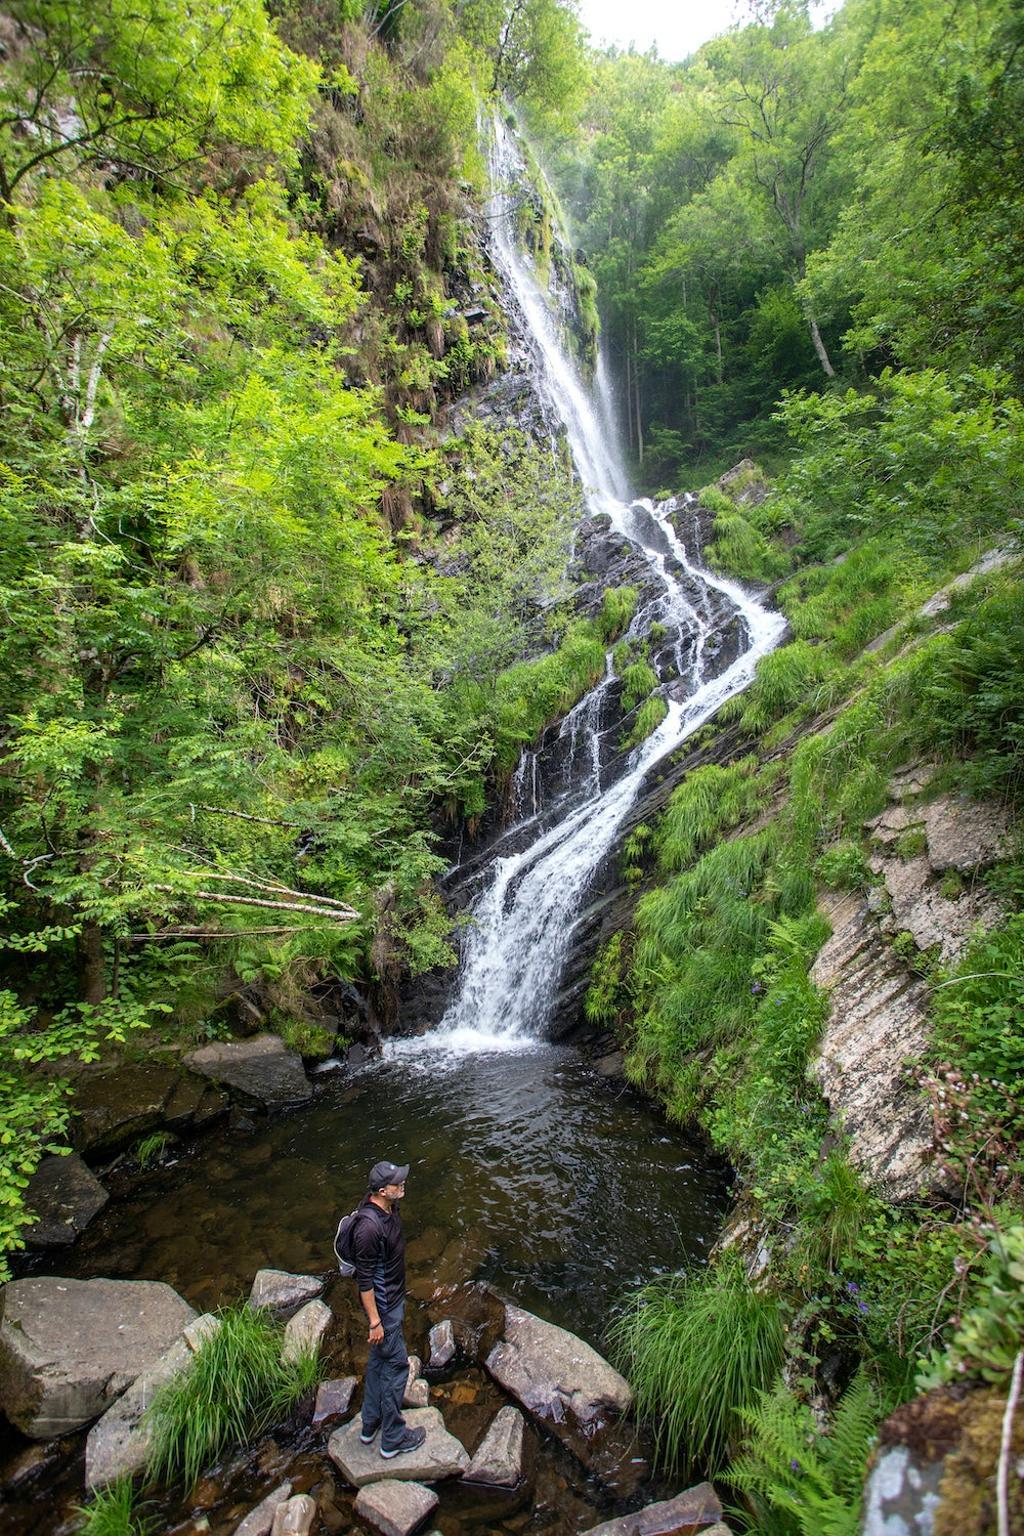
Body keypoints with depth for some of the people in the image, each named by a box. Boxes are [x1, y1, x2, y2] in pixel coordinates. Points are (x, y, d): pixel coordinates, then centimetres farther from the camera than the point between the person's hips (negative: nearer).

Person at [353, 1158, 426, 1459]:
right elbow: (364, 1279, -27)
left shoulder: (388, 1209, -6)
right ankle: (392, 1439, 25)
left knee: (379, 1360, 23)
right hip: (383, 1306, -9)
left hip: (393, 1297, 9)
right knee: (396, 1364, 6)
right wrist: (375, 1321, -19)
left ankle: (370, 1425, 41)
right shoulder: (369, 1227, -35)